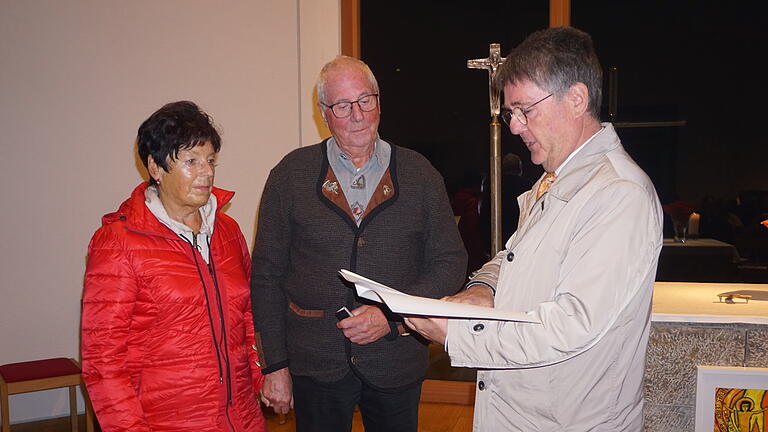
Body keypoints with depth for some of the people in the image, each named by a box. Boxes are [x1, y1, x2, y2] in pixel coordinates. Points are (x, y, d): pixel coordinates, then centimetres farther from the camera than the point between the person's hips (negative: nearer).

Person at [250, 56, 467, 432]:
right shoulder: (291, 175, -1)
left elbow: (451, 263, 0)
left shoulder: (419, 175, 1)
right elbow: (267, 275, 1)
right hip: (315, 365, 0)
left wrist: (392, 317, -13)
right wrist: (274, 365, -1)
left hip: (396, 362, 1)